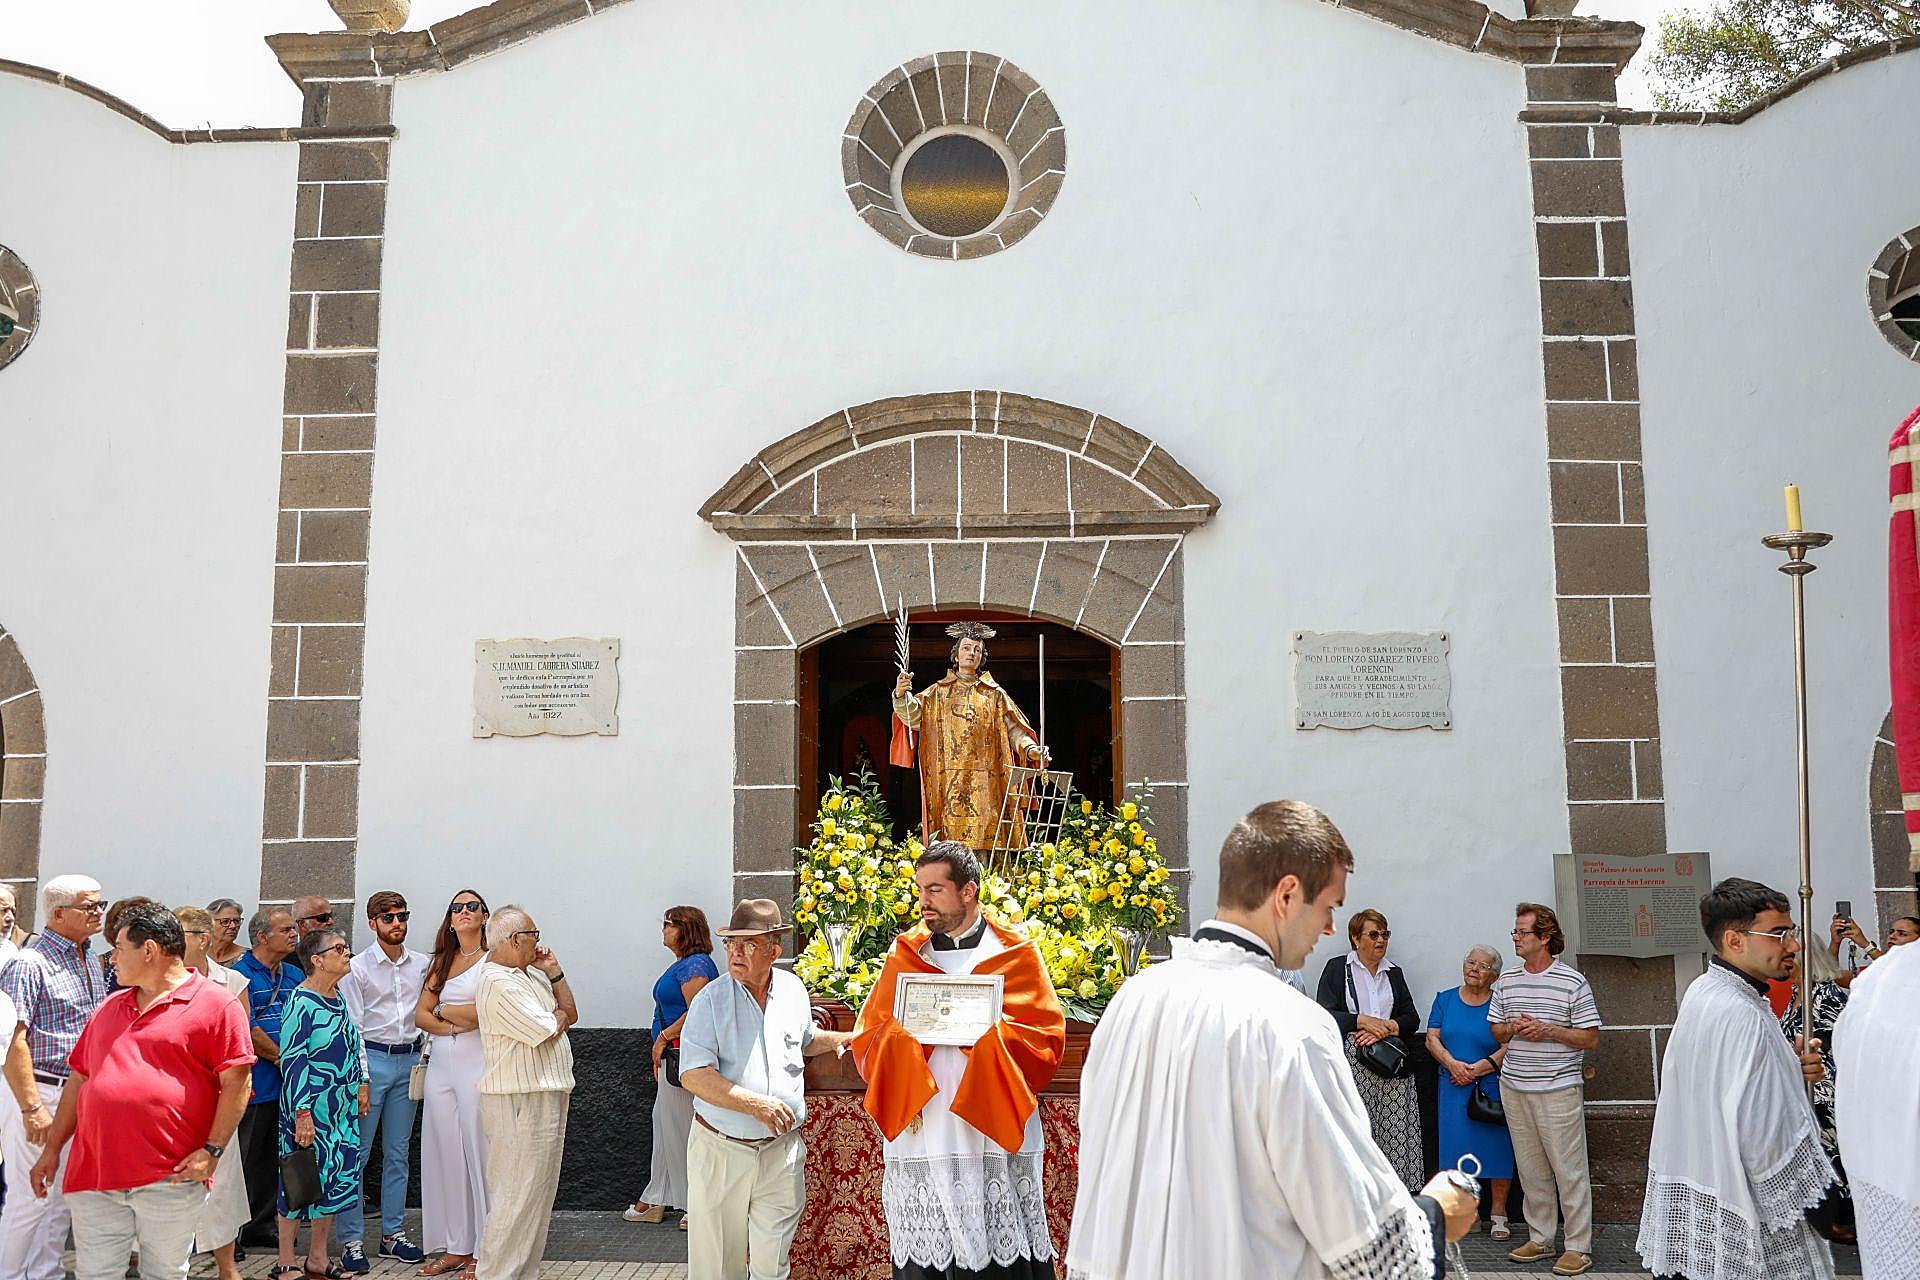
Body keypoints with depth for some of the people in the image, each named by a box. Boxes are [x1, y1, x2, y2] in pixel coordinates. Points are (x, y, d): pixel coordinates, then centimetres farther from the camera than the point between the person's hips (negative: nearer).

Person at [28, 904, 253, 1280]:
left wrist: (212, 1150, -14)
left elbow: (236, 1084, -8)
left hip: (170, 1178, -5)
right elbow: (80, 1079, 21)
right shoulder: (110, 1007, 17)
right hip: (94, 1176, 5)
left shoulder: (215, 1004, -4)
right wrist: (52, 1148, 16)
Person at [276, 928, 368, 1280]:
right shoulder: (301, 1001, -15)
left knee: (335, 1176, 12)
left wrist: (360, 1085, 17)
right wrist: (302, 1113, -20)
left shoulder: (339, 996, 9)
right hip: (309, 1105, -8)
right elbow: (292, 1060, -18)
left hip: (341, 1105, 8)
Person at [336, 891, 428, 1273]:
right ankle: (352, 1242, 4)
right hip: (370, 1059, -4)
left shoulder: (421, 965, 9)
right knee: (356, 1153, -3)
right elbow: (351, 1027, -7)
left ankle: (393, 1233, 20)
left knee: (398, 1152, 11)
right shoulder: (357, 967, -4)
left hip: (409, 1060, 5)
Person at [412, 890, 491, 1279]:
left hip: (477, 1064, -6)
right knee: (445, 1153, 7)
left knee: (478, 1152, -4)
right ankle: (455, 1247, 16)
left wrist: (445, 1010, -1)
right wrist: (455, 1024, -7)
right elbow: (420, 1015, 11)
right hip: (441, 1065, 6)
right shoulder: (443, 963, 17)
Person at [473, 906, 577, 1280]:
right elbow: (547, 1032, -20)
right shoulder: (499, 983, -17)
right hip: (520, 1101, -10)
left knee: (539, 1192, 15)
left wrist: (554, 972, 8)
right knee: (518, 1195, -6)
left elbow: (571, 1015, 17)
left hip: (546, 1096, 10)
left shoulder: (532, 976, 14)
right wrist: (559, 1014, 2)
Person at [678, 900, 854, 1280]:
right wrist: (756, 1104, -26)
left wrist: (842, 1039, 7)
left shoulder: (793, 990, 4)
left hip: (781, 1150, 3)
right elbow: (693, 1076, -18)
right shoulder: (711, 1000, -9)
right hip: (721, 1150, -2)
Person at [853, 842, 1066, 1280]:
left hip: (996, 1143, -1)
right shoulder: (905, 954, 11)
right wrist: (912, 1029, -10)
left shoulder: (1015, 954, 6)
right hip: (919, 1141, 2)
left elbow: (1047, 1040, 0)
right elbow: (867, 1041, 9)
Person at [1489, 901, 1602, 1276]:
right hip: (1514, 1087, 5)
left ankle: (1578, 1247, 8)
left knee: (1569, 1170, -1)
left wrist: (1549, 1030, -17)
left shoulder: (1573, 982, -6)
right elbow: (1496, 1031, 17)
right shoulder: (1506, 981, 10)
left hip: (1558, 1089, -5)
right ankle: (1540, 1239, 22)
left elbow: (1591, 1037, -4)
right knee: (1530, 1169, 11)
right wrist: (1514, 1027, -5)